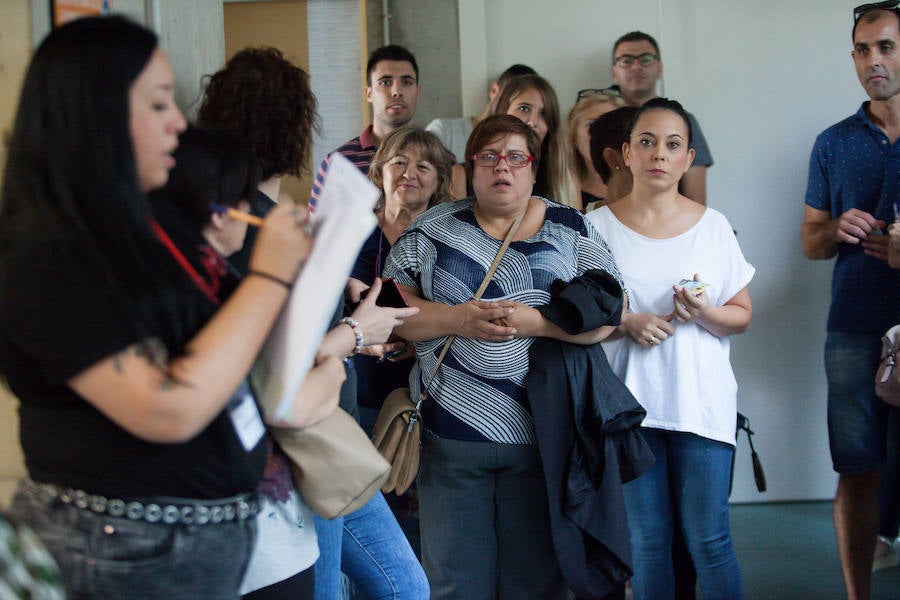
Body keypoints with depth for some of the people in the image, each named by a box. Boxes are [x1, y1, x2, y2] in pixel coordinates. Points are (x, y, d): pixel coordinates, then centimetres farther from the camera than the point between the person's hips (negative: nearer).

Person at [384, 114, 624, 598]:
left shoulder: (570, 230, 6)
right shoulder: (434, 229, 8)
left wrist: (533, 322, -16)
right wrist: (455, 319, -14)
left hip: (542, 434, 0)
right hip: (450, 433, 1)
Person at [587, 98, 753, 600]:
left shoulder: (714, 226, 5)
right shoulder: (597, 227, 3)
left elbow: (743, 314, 7)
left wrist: (705, 314, -13)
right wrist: (625, 322, -12)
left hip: (702, 402, 0)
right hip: (629, 402, 0)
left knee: (708, 538, -2)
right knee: (646, 540, 7)